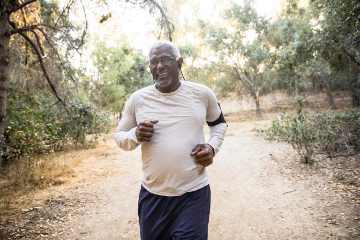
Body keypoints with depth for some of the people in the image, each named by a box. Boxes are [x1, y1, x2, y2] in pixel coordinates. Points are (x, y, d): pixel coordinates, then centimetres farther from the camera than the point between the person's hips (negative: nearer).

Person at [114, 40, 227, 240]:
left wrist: (212, 146, -3)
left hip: (194, 195, -1)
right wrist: (136, 135, -14)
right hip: (152, 195, 2)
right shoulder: (137, 99, -1)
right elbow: (120, 136, 9)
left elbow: (219, 123, 16)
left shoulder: (202, 94, -1)